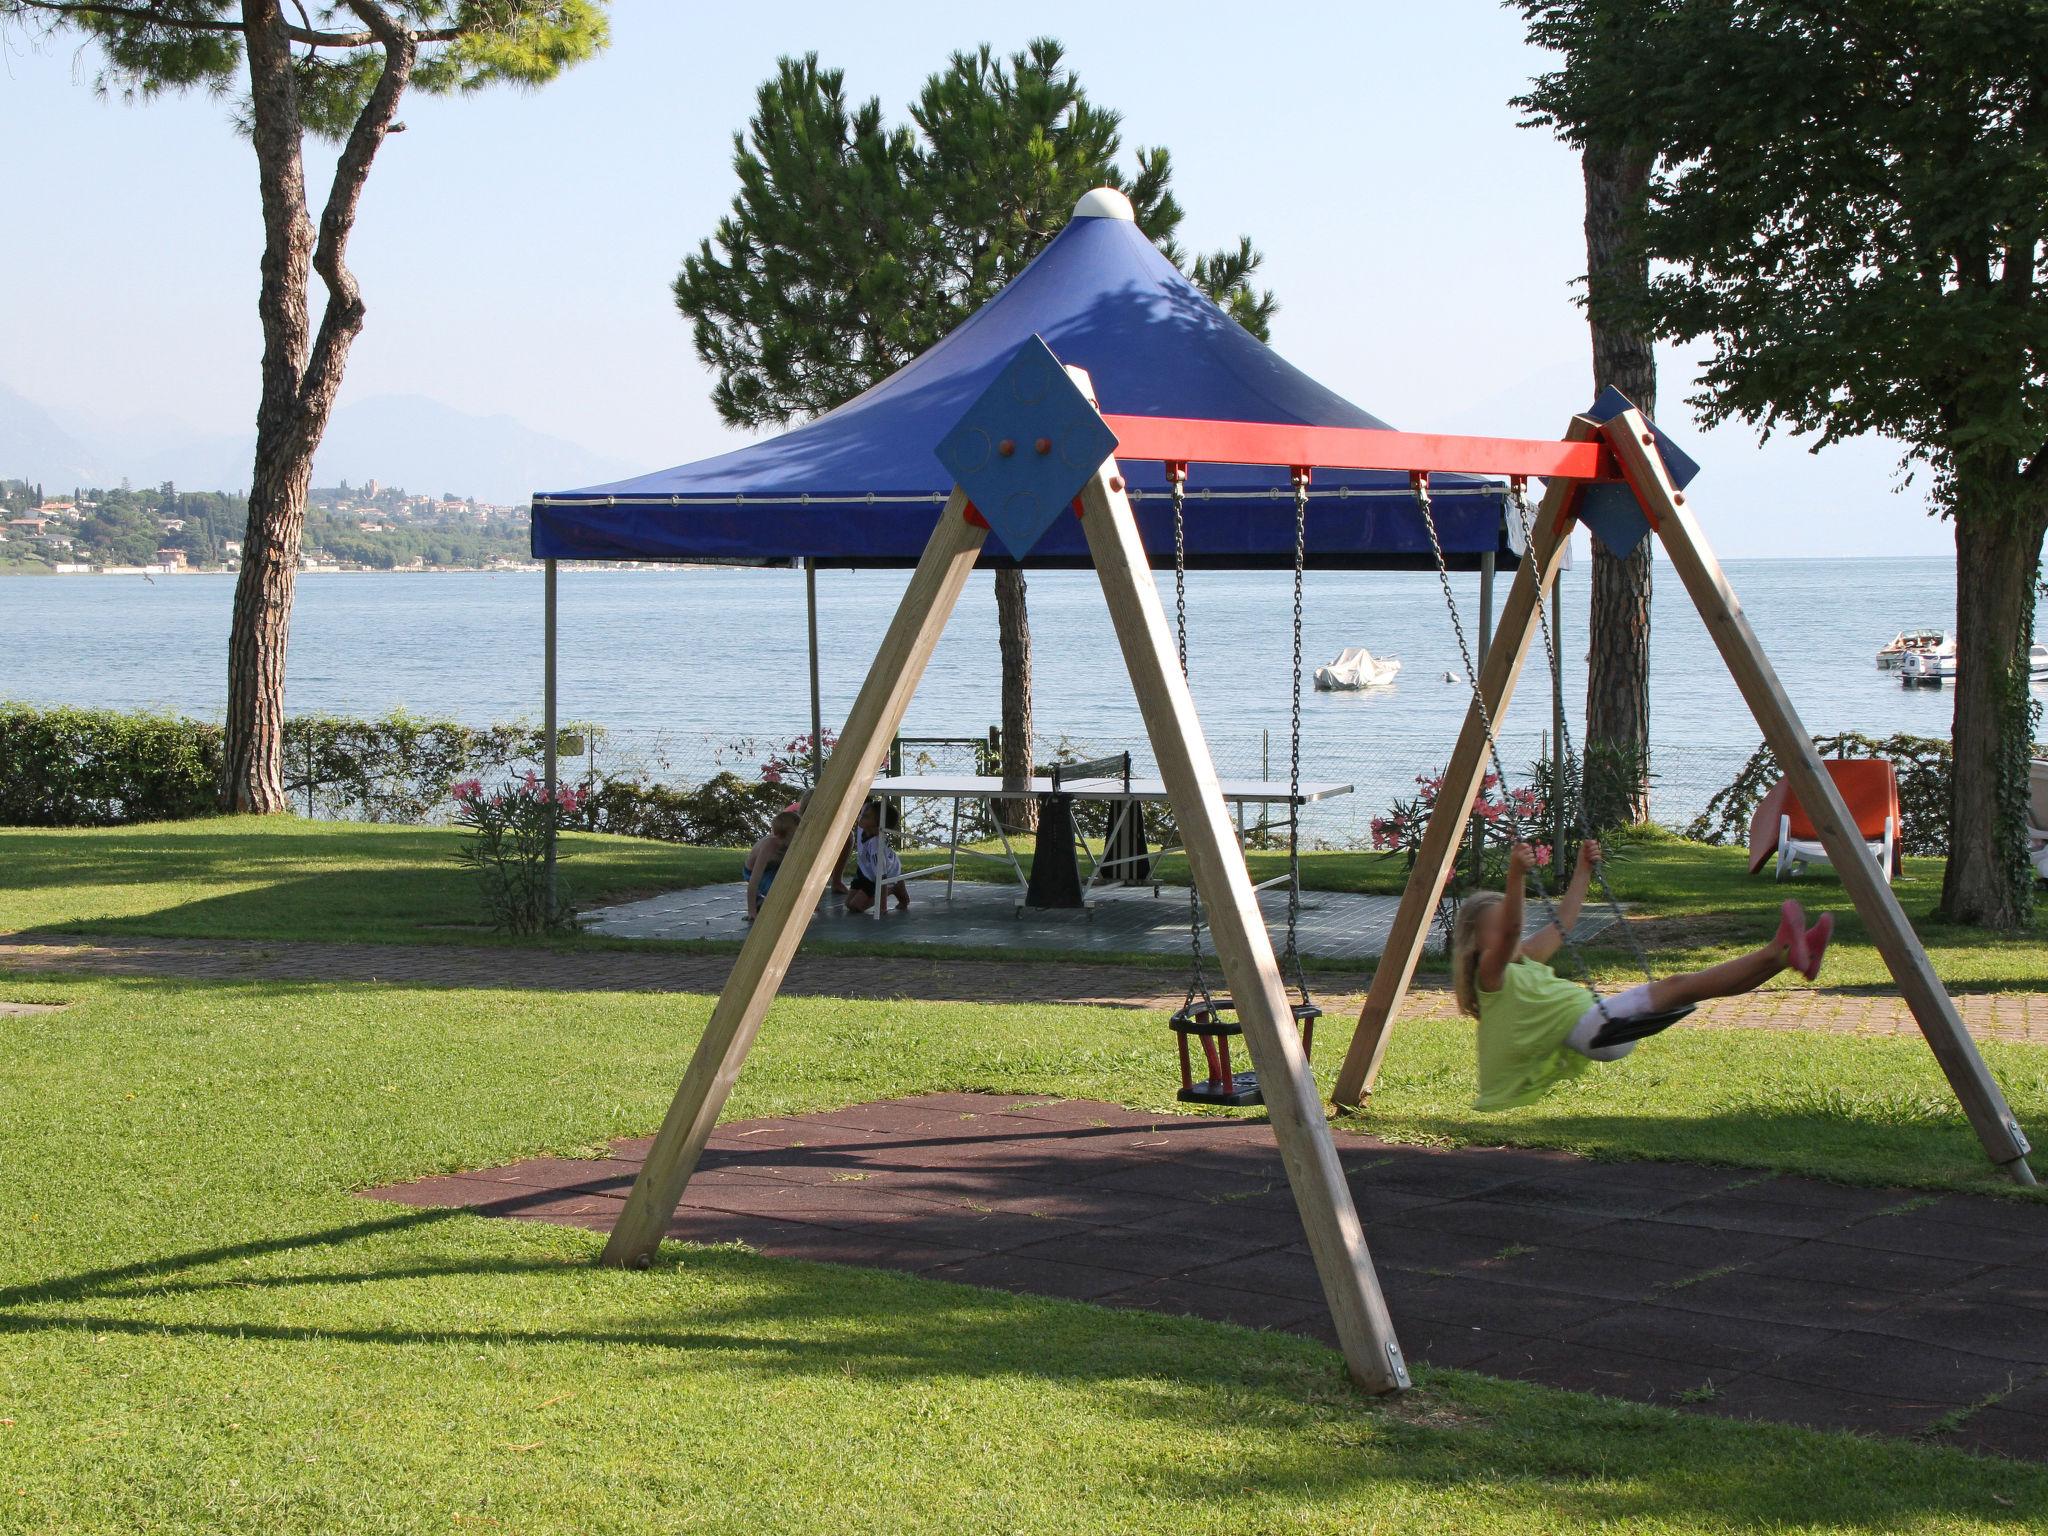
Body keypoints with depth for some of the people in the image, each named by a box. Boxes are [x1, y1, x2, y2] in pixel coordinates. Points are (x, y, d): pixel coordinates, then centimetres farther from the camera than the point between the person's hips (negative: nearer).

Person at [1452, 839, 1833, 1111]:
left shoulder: (1523, 962, 23)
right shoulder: (1491, 973, -6)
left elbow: (1562, 922, 34)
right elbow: (1508, 932, -26)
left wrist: (1583, 871, 39)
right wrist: (1515, 876, -39)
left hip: (1600, 1028, 10)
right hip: (1580, 1030, -10)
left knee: (1685, 987, 1)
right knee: (1676, 987, -19)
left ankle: (1788, 955, -4)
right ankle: (1777, 952, -26)